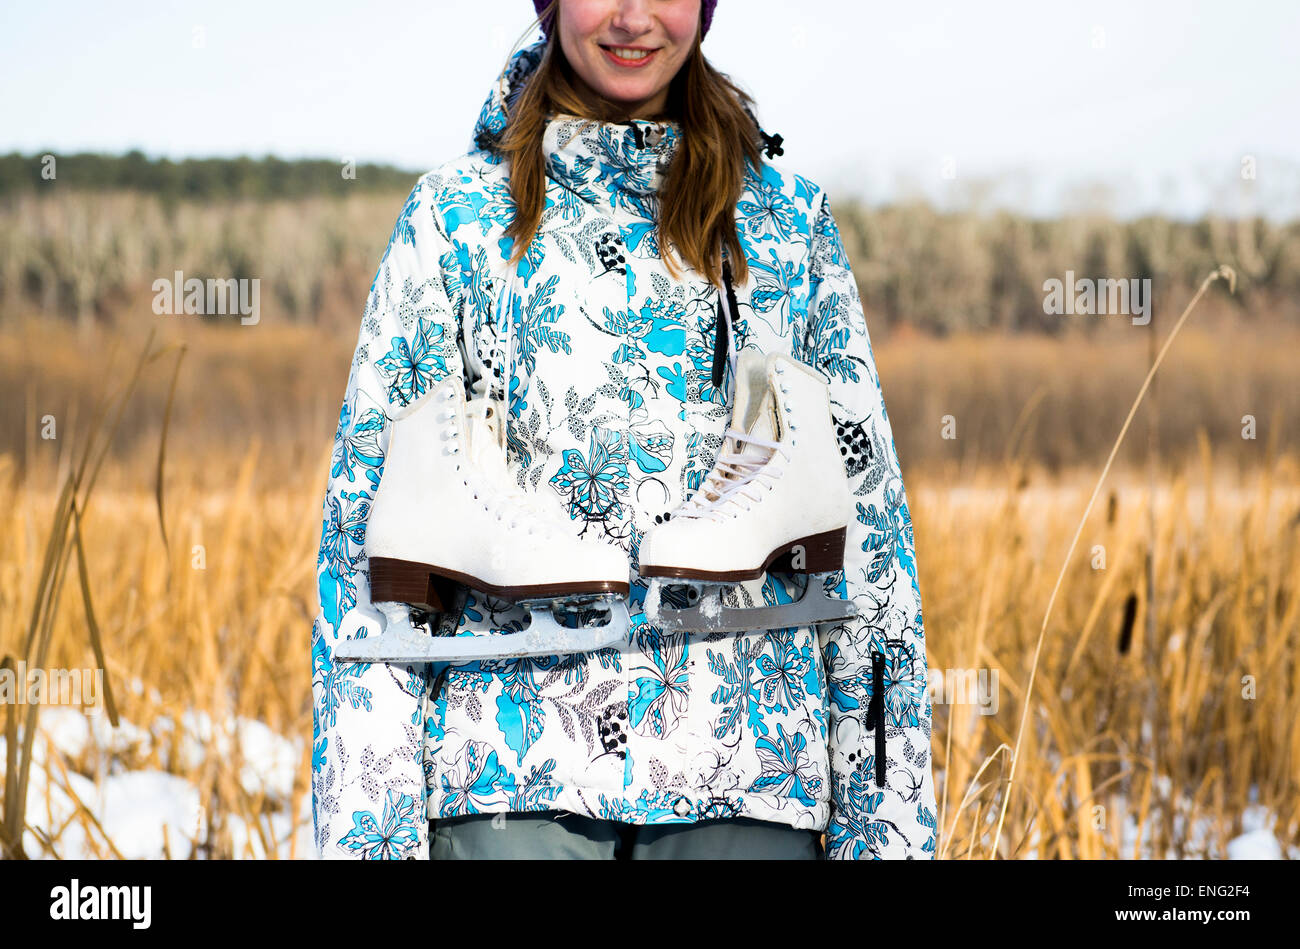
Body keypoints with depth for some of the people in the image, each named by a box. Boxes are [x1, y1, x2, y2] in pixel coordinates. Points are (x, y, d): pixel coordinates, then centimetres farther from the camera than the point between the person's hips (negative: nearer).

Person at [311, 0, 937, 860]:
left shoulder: (788, 218, 12)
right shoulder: (460, 212, 7)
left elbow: (864, 509, 11)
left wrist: (885, 815, 5)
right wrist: (367, 819, -4)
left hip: (743, 775, 2)